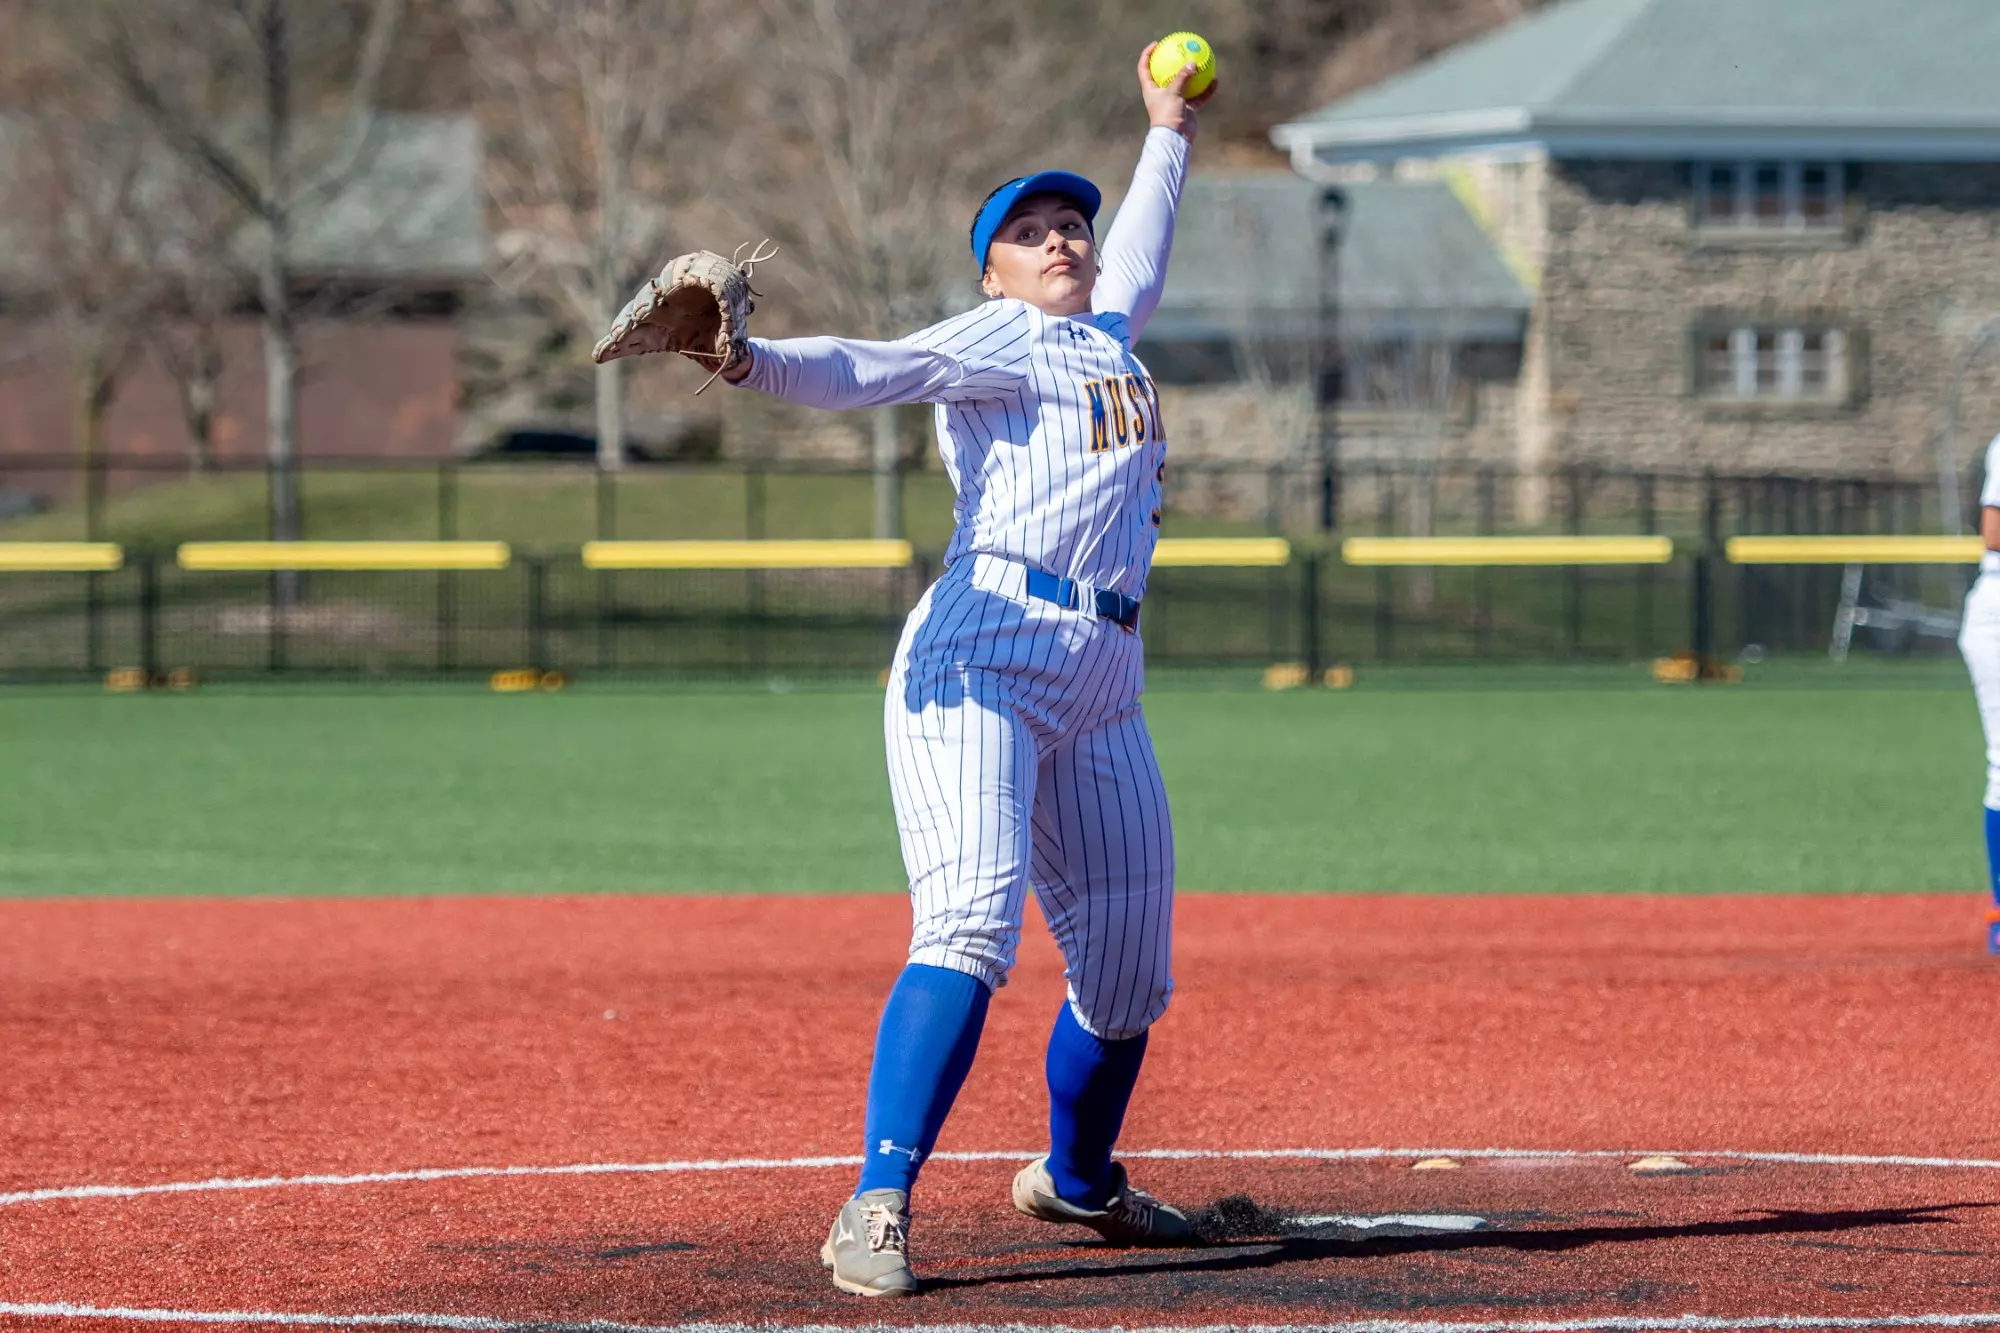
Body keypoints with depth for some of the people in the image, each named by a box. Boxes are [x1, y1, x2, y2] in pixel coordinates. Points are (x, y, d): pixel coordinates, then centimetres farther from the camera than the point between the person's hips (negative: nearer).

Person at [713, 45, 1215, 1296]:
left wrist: (1170, 131, 57)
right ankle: (877, 1211, -29)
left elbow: (1140, 246, 45)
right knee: (973, 922, -23)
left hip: (1103, 686, 8)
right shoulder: (994, 339, 2)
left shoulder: (1111, 334, 24)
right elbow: (873, 368, -15)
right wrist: (757, 362, -34)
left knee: (1128, 966, 12)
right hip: (983, 657, -8)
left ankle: (1077, 1181, 37)